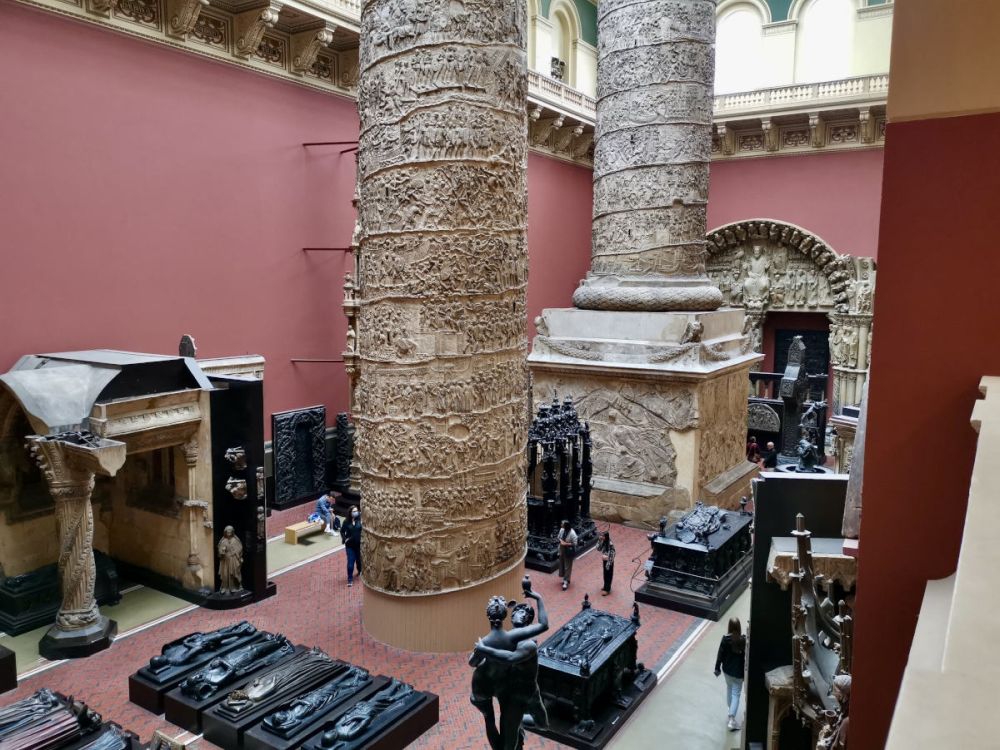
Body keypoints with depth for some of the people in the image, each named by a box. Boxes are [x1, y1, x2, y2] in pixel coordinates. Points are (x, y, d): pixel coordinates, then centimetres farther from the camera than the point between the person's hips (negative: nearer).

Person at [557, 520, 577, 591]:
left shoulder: (572, 533, -24)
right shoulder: (561, 530, -5)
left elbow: (575, 543, -20)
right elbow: (559, 537, 12)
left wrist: (566, 544, -25)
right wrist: (560, 541, -10)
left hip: (569, 552, -7)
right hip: (562, 551, 7)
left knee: (567, 567, -1)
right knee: (562, 565, 17)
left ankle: (566, 582, 4)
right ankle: (565, 578, 36)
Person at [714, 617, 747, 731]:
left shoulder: (725, 638, -16)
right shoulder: (743, 639, -18)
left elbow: (720, 654, -9)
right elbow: (746, 656, -10)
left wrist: (717, 668, 4)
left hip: (727, 669, 2)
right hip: (738, 671, -2)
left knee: (729, 689, 26)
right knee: (736, 694, 5)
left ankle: (731, 710, 43)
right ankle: (731, 719, -2)